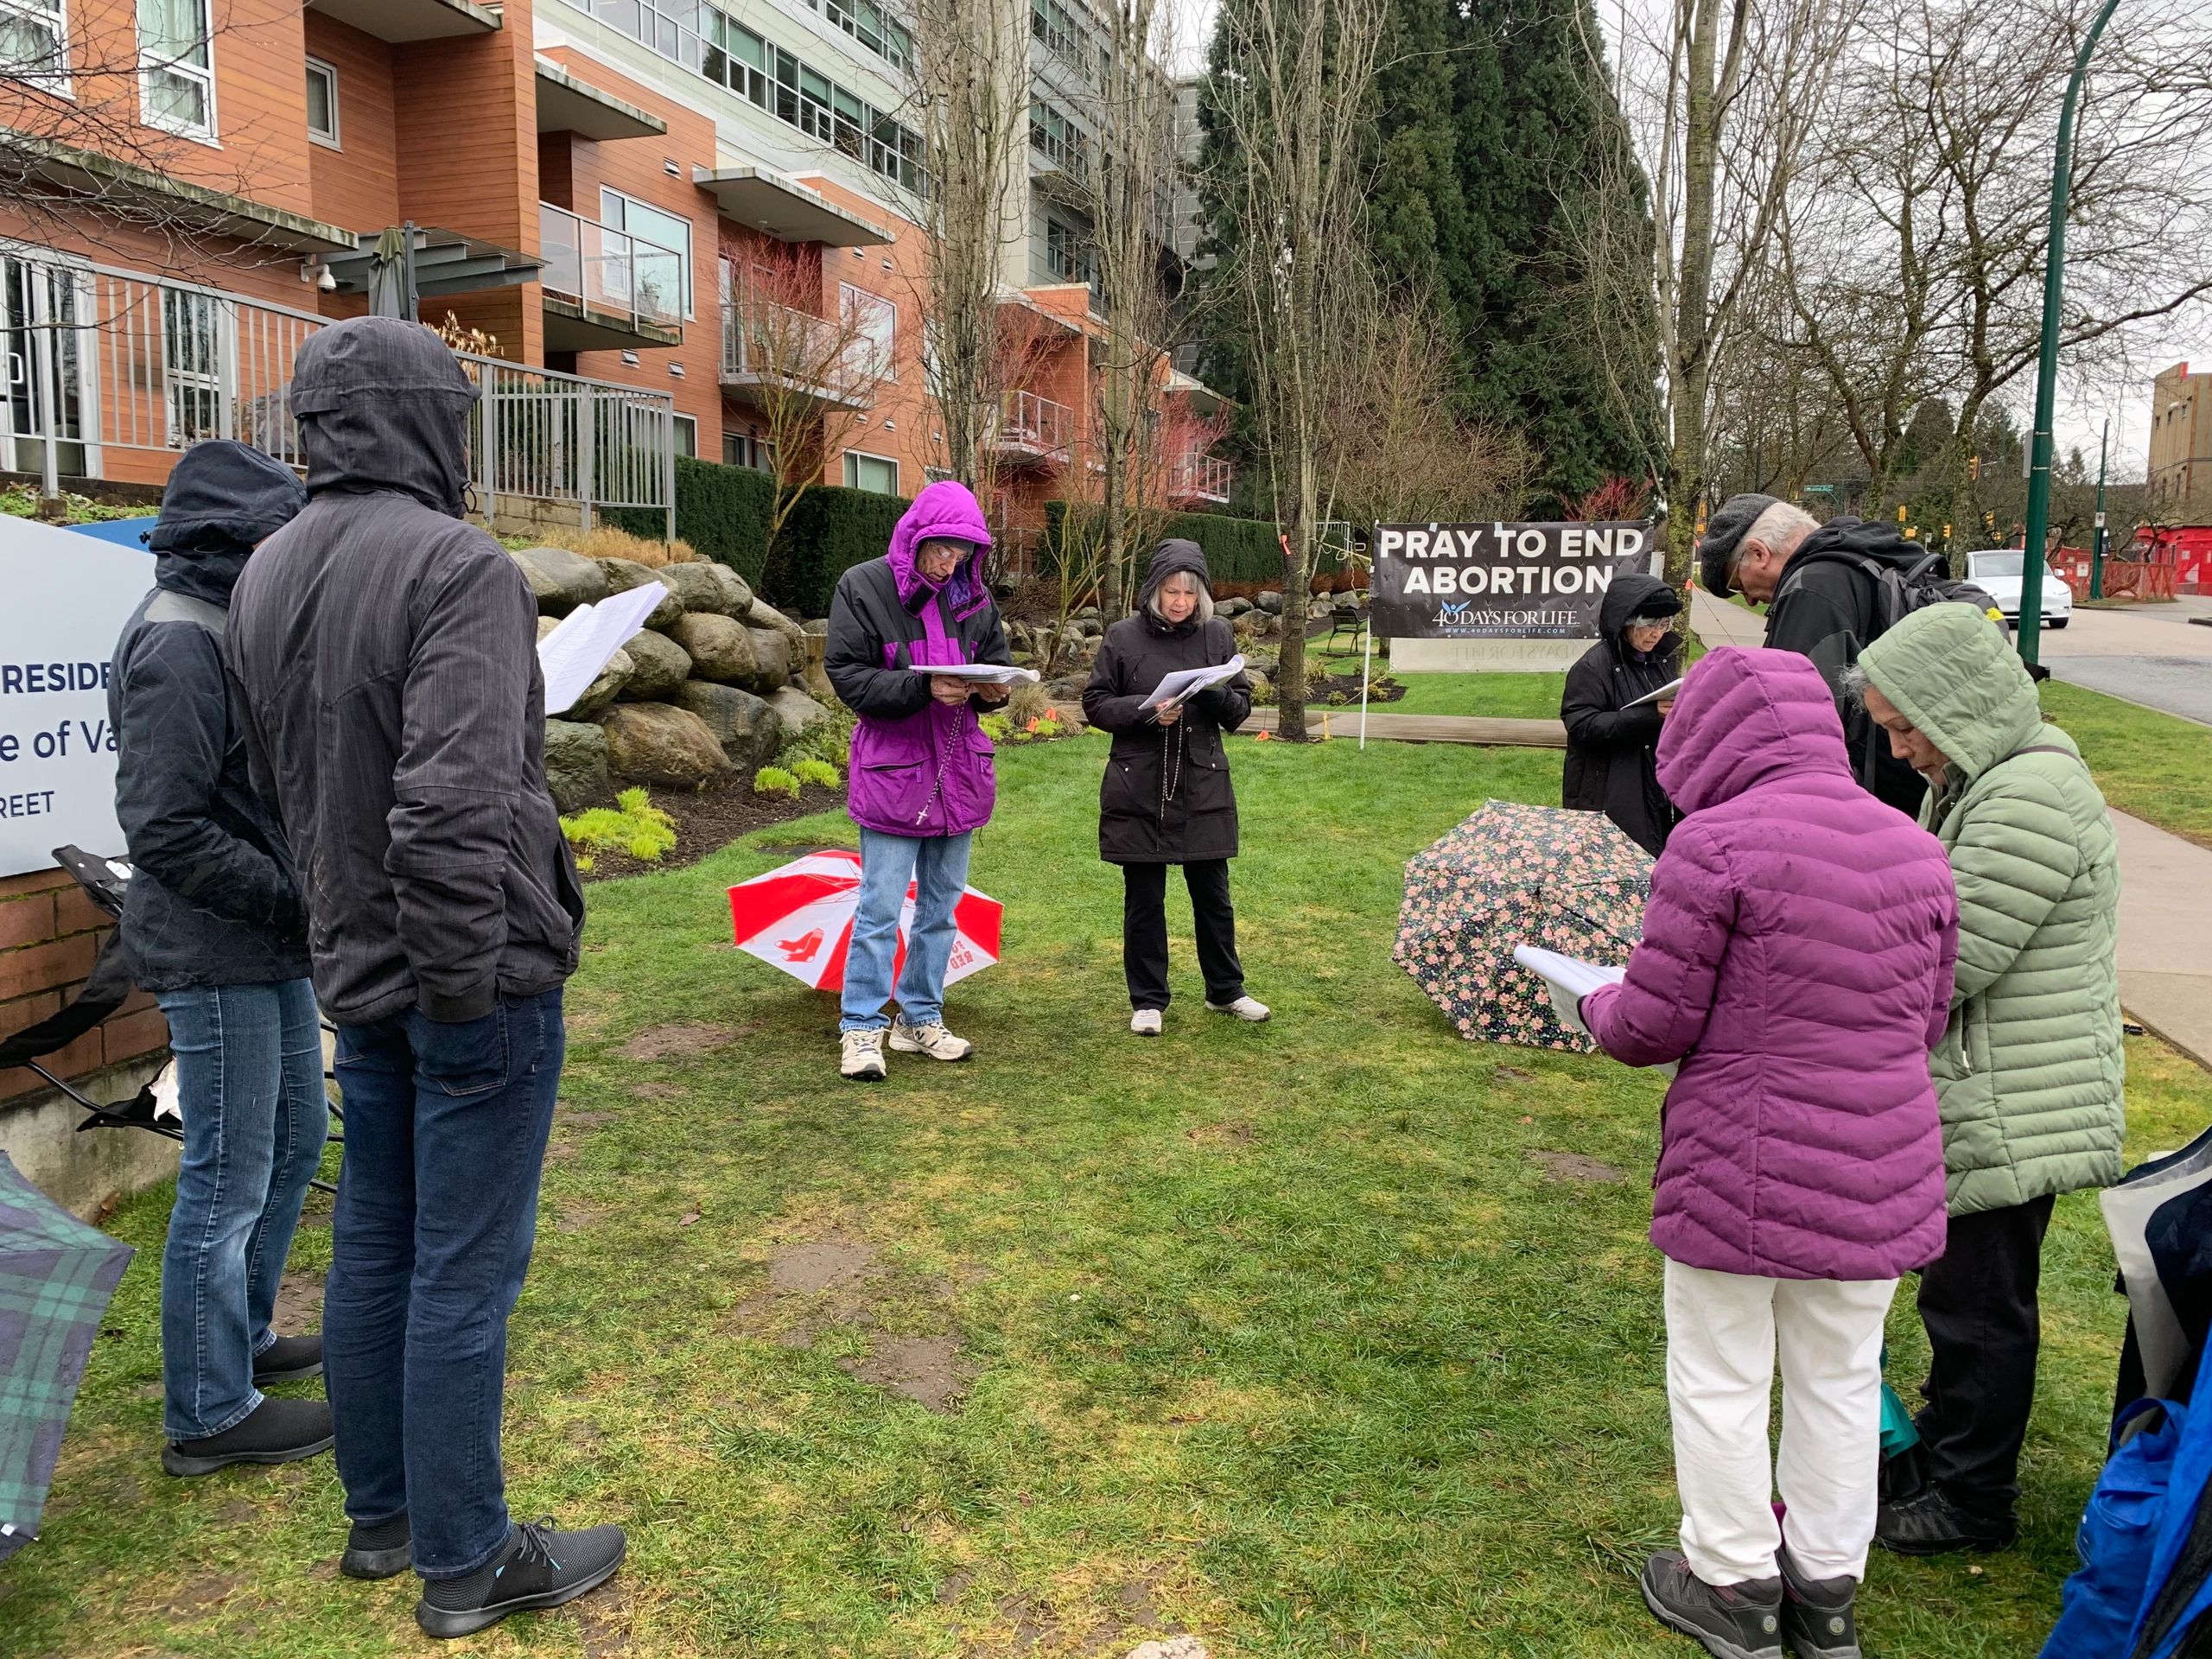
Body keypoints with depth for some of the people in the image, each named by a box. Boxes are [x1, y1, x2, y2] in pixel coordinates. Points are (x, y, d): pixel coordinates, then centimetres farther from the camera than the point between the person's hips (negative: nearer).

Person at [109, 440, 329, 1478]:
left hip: (269, 945, 10)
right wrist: (296, 897, -18)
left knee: (296, 1138, 21)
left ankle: (243, 1339, 39)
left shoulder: (234, 627, 10)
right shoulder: (178, 648, -19)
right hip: (215, 956, -10)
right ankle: (210, 1414, 18)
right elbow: (165, 830, -23)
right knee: (228, 1181, 2)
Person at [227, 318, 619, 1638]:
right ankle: (467, 1561, 19)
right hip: (478, 976, -8)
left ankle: (381, 1513, 34)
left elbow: (282, 785, 15)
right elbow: (455, 807, -27)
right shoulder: (458, 567, -19)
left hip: (358, 973, 8)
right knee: (466, 1270, 3)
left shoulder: (266, 576, 8)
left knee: (375, 1248, 18)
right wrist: (464, 982, -18)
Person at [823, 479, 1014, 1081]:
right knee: (880, 909, -3)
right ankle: (861, 1029, 9)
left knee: (942, 903, 14)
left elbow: (997, 663, 15)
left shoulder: (973, 596, 7)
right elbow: (847, 675, -13)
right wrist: (924, 689, -24)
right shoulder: (863, 587, -8)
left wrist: (993, 688, -9)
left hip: (959, 770, 6)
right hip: (892, 770, -6)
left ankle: (920, 1019, 27)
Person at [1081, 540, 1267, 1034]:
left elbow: (1240, 710, 5)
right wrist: (1146, 711, -17)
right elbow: (1095, 705, -1)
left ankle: (1225, 990, 28)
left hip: (1204, 789, 2)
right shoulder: (1124, 636, -3)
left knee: (1213, 894, 11)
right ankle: (1148, 1000, 20)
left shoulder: (1217, 635, 3)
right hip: (1139, 789, -2)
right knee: (1144, 898, 7)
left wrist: (1216, 693, -16)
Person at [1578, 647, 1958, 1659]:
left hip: (1742, 1174, -6)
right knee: (1839, 1381, 20)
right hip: (1878, 1175, 6)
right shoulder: (1917, 853, 3)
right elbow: (1927, 1020, 11)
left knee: (1721, 1383, 13)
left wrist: (1600, 1006, 6)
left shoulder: (1718, 842, -18)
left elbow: (1655, 1024, -16)